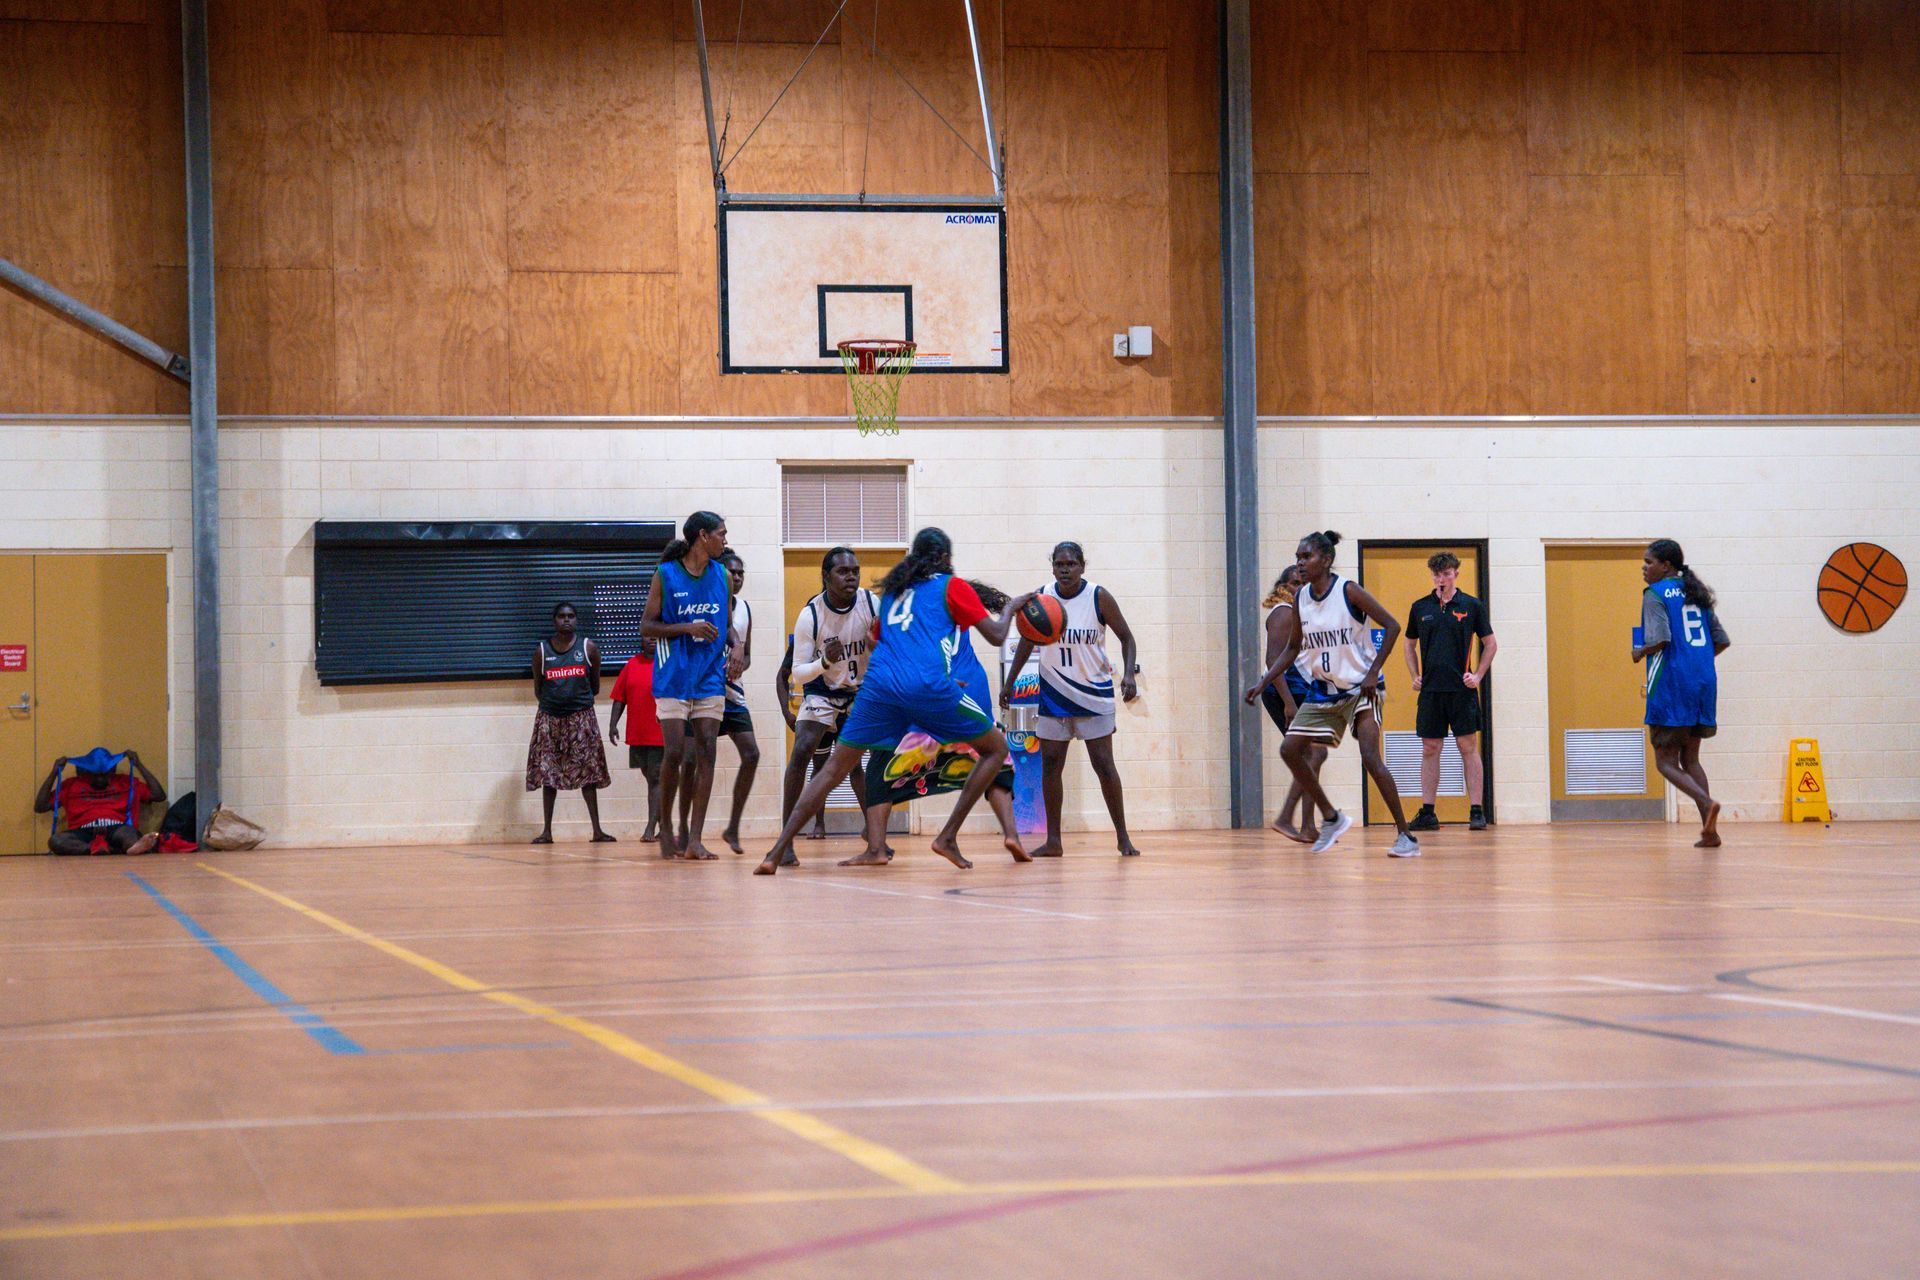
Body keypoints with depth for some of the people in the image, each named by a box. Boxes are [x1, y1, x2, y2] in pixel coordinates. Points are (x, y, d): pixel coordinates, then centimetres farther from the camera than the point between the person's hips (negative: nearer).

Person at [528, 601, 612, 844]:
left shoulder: (589, 648, 2)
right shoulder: (541, 651, 3)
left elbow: (595, 686, 10)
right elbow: (538, 689, 11)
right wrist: (550, 703, 9)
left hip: (581, 717, -1)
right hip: (550, 717, 1)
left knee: (588, 773, -4)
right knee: (547, 773, 1)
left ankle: (597, 830, -3)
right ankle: (546, 831, 6)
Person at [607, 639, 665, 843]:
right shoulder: (632, 664, 9)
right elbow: (620, 697, 9)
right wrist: (613, 724, 1)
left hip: (661, 733, -5)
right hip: (637, 734, 5)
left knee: (656, 779, -9)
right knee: (651, 779, 11)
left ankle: (650, 828, -12)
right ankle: (663, 827, 20)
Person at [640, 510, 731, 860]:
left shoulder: (722, 575, 8)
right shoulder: (665, 575, -4)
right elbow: (646, 626, -3)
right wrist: (687, 628, -17)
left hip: (710, 678, 4)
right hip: (673, 678, -4)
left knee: (705, 753, -4)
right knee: (675, 753, -8)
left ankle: (693, 838, -4)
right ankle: (666, 827, 12)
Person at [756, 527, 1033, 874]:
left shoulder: (893, 588, 27)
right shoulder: (952, 585, 14)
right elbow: (996, 636, 12)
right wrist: (1010, 607, 31)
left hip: (879, 685, 4)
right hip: (928, 686, -4)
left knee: (834, 768, 8)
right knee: (996, 749, 14)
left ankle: (776, 854, -6)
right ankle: (948, 836, 3)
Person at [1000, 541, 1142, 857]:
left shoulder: (1099, 597, -13)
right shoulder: (1040, 598, -5)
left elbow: (1125, 636, -5)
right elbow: (1027, 641, 9)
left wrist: (1129, 674, -20)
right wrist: (1009, 683, 8)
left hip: (1094, 692, -3)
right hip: (1054, 692, 3)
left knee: (1103, 764, -5)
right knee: (1050, 763, 2)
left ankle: (1123, 837, 5)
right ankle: (1052, 840, 9)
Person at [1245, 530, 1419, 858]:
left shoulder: (1348, 591, -15)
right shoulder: (1300, 599, 3)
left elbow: (1392, 626, -13)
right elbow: (1293, 648, 14)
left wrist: (1373, 672, -19)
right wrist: (1264, 682, 5)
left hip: (1358, 687, -7)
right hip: (1323, 689, 7)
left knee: (1371, 758, -18)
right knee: (1290, 750, 1)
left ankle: (1406, 836, -13)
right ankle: (1331, 818, 17)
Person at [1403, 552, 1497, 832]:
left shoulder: (1471, 606, 1)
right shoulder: (1420, 608, 8)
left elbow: (1490, 644, 7)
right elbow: (1410, 645, 19)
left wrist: (1478, 676, -3)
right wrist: (1415, 677, 7)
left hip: (1462, 690, -3)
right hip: (1430, 690, 3)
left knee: (1468, 748, -3)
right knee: (1430, 749, 4)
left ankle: (1477, 812, 0)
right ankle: (1427, 813, 7)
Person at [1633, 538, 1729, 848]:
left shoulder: (1656, 595, -6)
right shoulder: (1696, 594, 15)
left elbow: (1659, 639, -19)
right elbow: (1722, 641, 16)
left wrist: (1639, 653, -1)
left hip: (1671, 685, -7)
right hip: (1703, 683, 7)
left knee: (1665, 761, 1)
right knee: (1690, 758, 15)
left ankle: (1707, 802, -25)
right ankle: (1709, 831, 5)